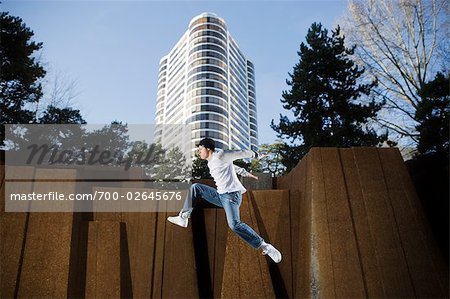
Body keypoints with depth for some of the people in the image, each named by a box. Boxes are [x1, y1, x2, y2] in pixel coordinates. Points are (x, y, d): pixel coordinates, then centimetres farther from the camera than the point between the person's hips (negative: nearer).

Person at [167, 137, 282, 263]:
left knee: (234, 224, -28)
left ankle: (265, 247, -20)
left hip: (231, 194, -9)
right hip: (221, 195, 9)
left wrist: (257, 156, 12)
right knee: (195, 187, 11)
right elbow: (231, 166, 32)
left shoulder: (220, 155, -9)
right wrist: (246, 173, 38)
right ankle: (184, 217, 10)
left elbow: (242, 153, -2)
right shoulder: (211, 162, 20)